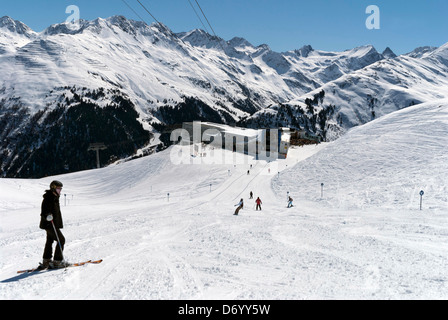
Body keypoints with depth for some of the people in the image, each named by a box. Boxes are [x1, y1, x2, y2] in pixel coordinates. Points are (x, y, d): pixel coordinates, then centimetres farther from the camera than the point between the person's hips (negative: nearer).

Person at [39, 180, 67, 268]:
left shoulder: (55, 198, 13)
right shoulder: (48, 198, -18)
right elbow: (43, 212, -24)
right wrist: (47, 216, -43)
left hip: (52, 224, 10)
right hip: (50, 224, -10)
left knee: (50, 241, 16)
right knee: (61, 240, -8)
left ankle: (46, 261, 25)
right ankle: (57, 261, -4)